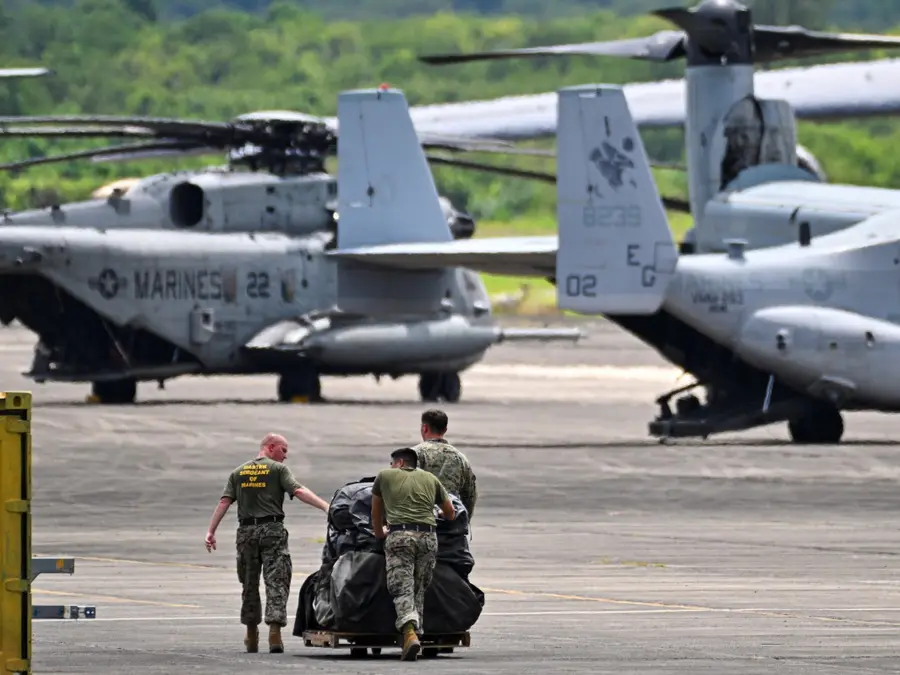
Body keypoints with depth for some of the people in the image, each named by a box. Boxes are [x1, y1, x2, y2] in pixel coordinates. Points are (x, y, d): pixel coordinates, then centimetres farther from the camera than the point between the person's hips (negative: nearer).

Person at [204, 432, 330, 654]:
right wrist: (326, 506, -19)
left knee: (249, 584, 13)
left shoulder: (238, 472, 15)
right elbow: (298, 491, -13)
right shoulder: (278, 469, 1)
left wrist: (211, 531, 6)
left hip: (246, 531, 4)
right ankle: (274, 629, -21)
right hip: (272, 529, -4)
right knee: (277, 582, -6)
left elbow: (224, 502, 8)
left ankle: (251, 635, 19)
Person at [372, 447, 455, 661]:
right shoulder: (431, 479, 25)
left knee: (402, 589, -10)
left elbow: (376, 513, 31)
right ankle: (417, 632, 5)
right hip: (428, 537, 3)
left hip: (399, 535, -3)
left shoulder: (384, 476, 20)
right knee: (419, 590, 13)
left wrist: (379, 534, 48)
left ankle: (410, 633, -31)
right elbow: (450, 512, 36)